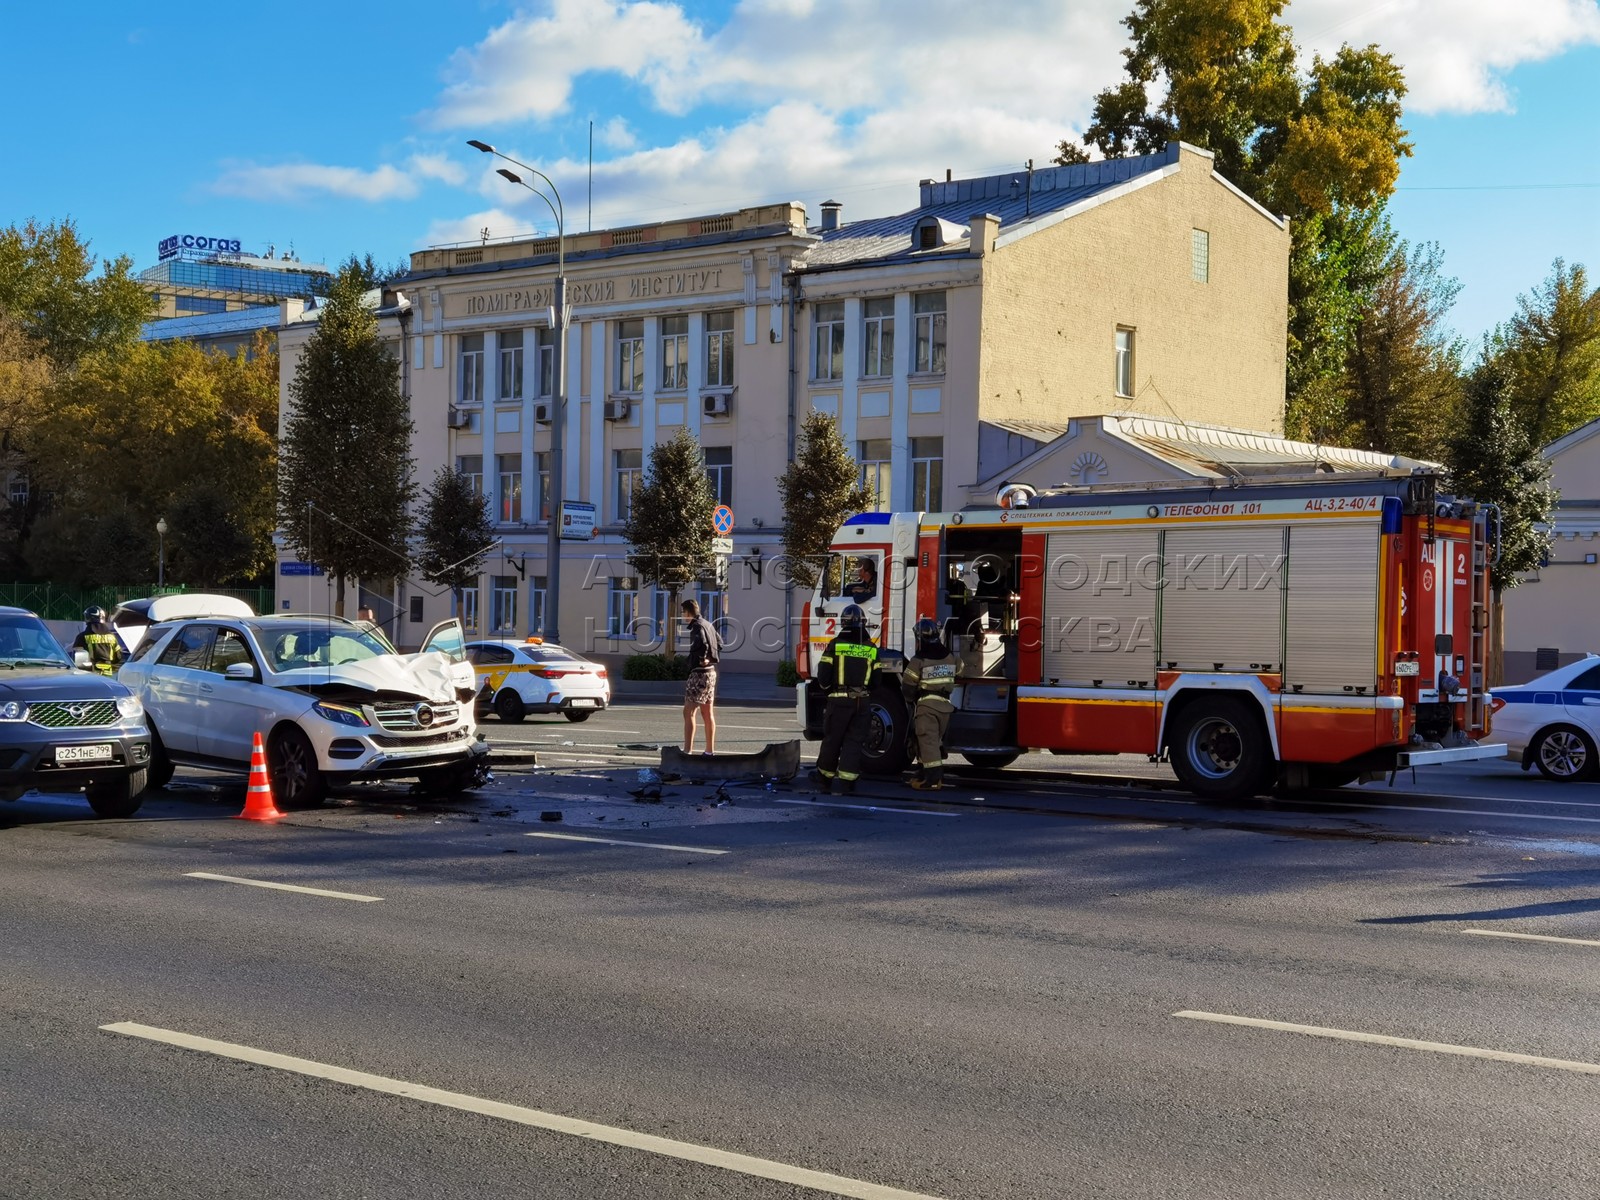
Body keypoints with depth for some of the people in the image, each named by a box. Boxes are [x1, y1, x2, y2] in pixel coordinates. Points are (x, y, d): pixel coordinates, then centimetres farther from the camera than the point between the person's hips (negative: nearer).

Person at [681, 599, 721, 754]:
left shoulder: (697, 626, -14)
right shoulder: (708, 624, 14)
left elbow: (702, 644, -32)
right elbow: (719, 643, 22)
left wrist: (702, 658, -16)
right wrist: (712, 658, 10)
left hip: (700, 673, -10)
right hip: (711, 671, 10)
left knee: (688, 712, -10)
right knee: (708, 713, 14)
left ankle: (687, 751, -15)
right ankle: (710, 751, 20)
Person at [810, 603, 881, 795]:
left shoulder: (835, 645, -4)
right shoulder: (871, 649, 4)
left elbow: (823, 676, -4)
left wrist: (828, 691, 15)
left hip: (839, 700, -1)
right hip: (862, 701, 1)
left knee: (831, 740, 9)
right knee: (854, 742, 4)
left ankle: (824, 779, 20)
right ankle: (845, 782, -3)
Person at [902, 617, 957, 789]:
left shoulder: (919, 661, -13)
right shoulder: (948, 657, 5)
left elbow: (908, 686, -7)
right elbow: (951, 680, 11)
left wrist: (910, 700, 11)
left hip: (926, 705, -6)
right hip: (945, 705, 6)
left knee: (928, 742, -5)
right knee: (935, 741, 16)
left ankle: (934, 779, -12)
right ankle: (922, 773, 27)